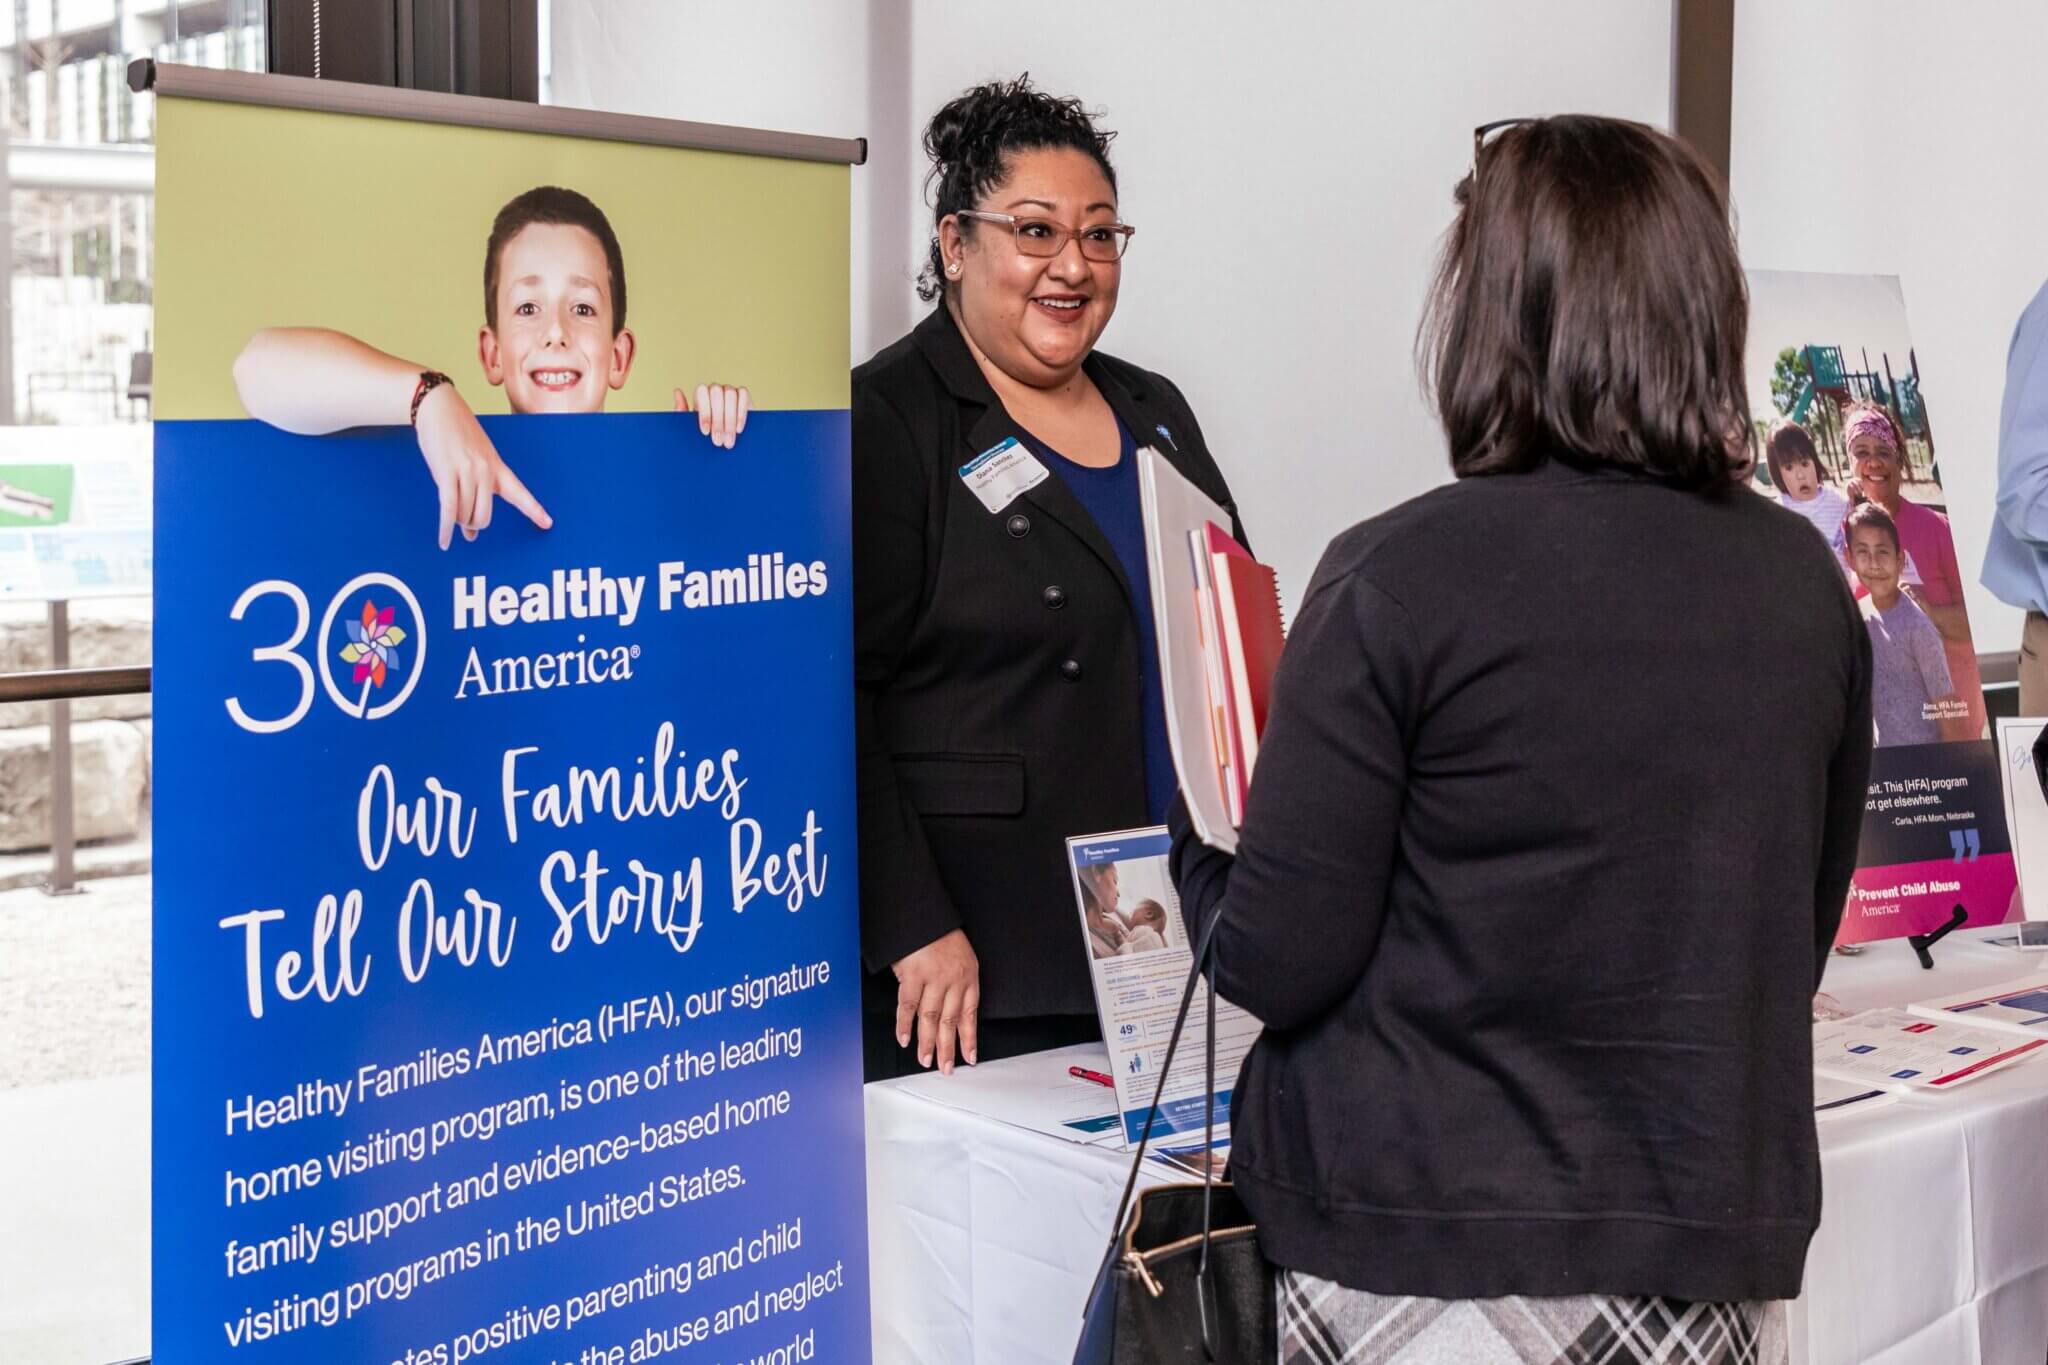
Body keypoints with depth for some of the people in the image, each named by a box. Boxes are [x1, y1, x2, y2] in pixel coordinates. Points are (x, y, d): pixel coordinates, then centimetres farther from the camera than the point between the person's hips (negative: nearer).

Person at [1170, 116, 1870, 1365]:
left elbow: (1275, 964, -13)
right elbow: (1801, 938, 11)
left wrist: (1194, 826, 7)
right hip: (1721, 1252, 4)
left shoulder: (1399, 578, -16)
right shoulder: (1806, 583, -1)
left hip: (1430, 1244, -4)